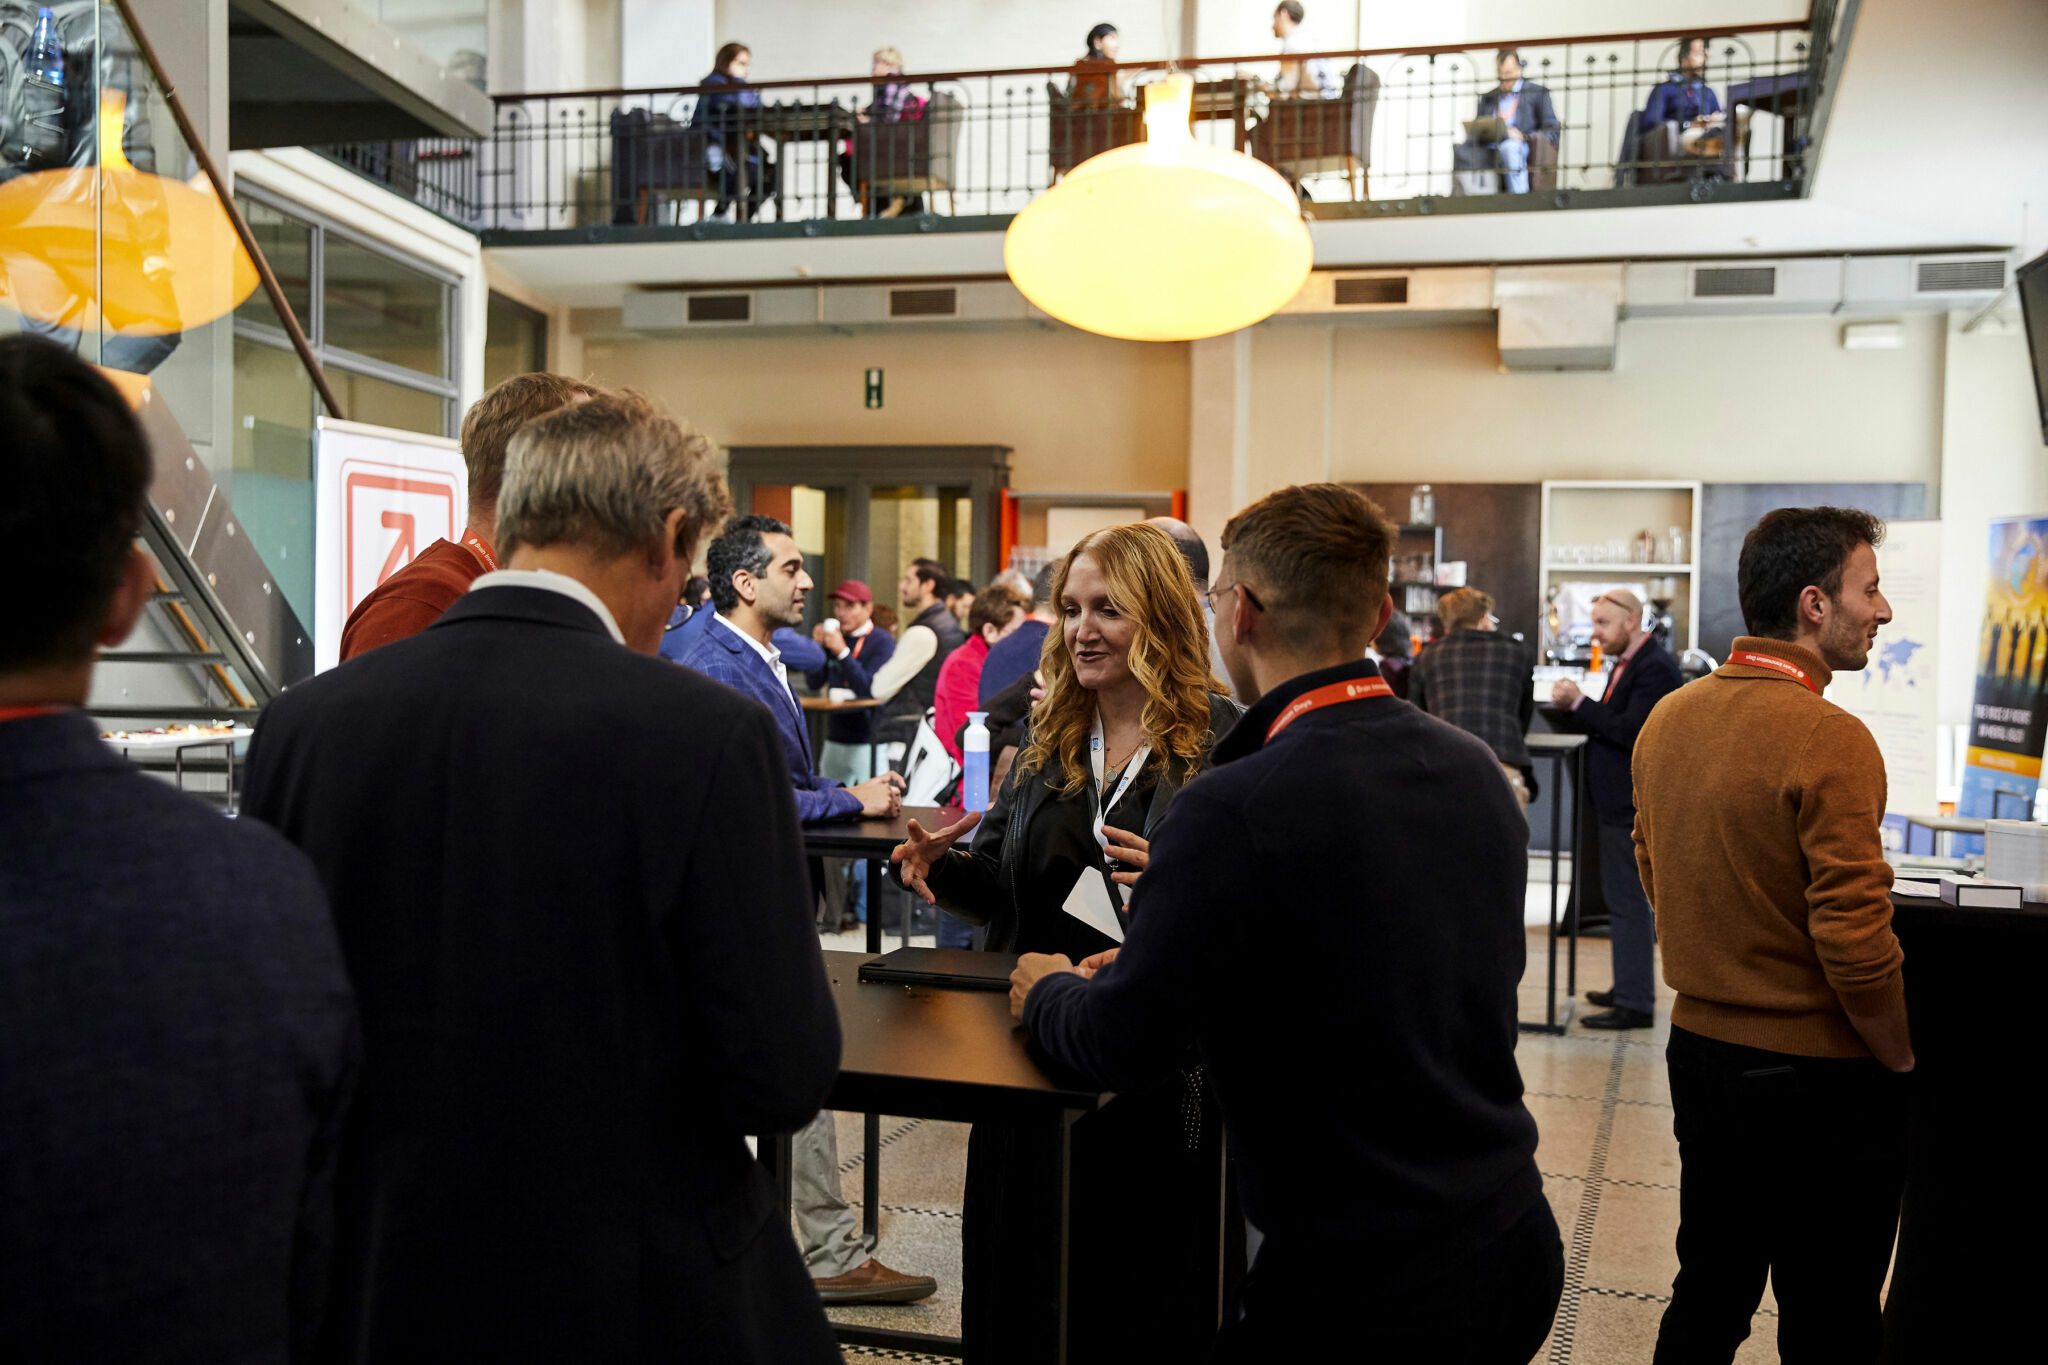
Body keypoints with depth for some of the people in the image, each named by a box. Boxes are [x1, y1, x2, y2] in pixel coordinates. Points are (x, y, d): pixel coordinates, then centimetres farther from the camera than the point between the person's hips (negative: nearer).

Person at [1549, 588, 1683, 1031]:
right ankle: (1628, 989, 25)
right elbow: (1605, 726, 15)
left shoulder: (1655, 667, -15)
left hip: (1633, 807, -10)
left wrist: (1579, 703, -17)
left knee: (1629, 902, -6)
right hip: (1618, 802, 10)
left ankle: (1635, 1003, 0)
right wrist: (1572, 707, -2)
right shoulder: (1627, 664, 16)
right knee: (1626, 900, 16)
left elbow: (1629, 732, -23)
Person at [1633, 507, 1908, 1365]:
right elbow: (1854, 938, -22)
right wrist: (1905, 1060, -7)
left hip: (1701, 1046, 7)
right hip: (1818, 1071, -7)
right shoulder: (1829, 739, -21)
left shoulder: (1667, 718, 2)